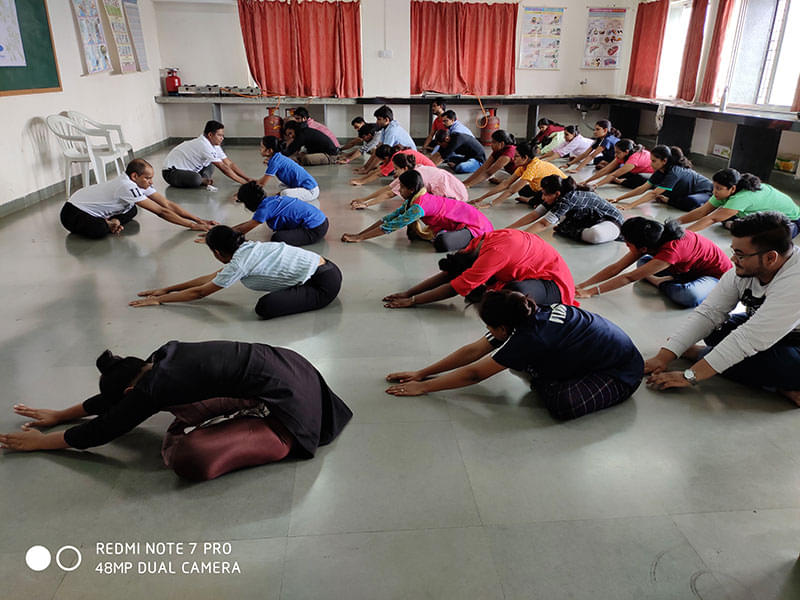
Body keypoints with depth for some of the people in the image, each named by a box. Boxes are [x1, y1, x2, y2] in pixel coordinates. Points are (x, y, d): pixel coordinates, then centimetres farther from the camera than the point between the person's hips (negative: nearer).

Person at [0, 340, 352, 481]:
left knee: (189, 458, -27)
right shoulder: (165, 356, 10)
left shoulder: (152, 387, -12)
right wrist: (60, 415, 37)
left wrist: (39, 442, 19)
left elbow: (103, 430, 4)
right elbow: (112, 397, 27)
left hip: (285, 414, -9)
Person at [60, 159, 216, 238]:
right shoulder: (127, 186, -32)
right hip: (73, 213, -8)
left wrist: (198, 220, -14)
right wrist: (192, 226, -31)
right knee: (99, 231, -36)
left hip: (93, 207, 8)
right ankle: (105, 225, -6)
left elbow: (167, 204, -9)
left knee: (131, 211, 1)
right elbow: (161, 211, -32)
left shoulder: (141, 183, -7)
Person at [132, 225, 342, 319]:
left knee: (265, 307, -25)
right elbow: (211, 277, 20)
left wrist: (159, 300, 8)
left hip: (323, 285, -9)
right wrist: (167, 289, 23)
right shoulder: (248, 247, 12)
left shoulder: (240, 263, -14)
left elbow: (200, 292, -3)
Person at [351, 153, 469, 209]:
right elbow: (388, 188, 3)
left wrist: (366, 204, -21)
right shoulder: (411, 171, 3)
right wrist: (363, 199, 1)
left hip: (454, 194, -9)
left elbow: (390, 194, -23)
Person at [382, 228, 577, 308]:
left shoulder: (493, 254, -33)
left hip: (554, 281, -8)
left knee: (516, 293, -40)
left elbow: (455, 288, -29)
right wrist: (408, 293, -7)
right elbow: (447, 273, -2)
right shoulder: (480, 243, -8)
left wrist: (412, 301, -23)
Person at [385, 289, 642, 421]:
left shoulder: (529, 337, -32)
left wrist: (423, 387, -17)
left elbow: (474, 374, -24)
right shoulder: (530, 314, -8)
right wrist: (421, 373, -5)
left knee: (565, 405, -32)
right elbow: (473, 350, -5)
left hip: (621, 373, -8)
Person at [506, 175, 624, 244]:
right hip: (591, 219, 8)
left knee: (594, 235, -40)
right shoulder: (557, 197, -7)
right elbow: (533, 215, -7)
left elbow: (544, 224, -32)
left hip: (611, 221, -8)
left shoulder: (568, 199, -32)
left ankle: (566, 231, -15)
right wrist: (507, 229, -12)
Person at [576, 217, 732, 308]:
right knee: (643, 263, -4)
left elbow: (629, 278, -35)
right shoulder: (650, 240, -14)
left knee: (690, 297, -38)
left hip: (718, 275, -7)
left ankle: (660, 283, -13)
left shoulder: (671, 250, -37)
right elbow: (616, 268, -13)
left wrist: (591, 292, -35)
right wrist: (581, 286, -19)